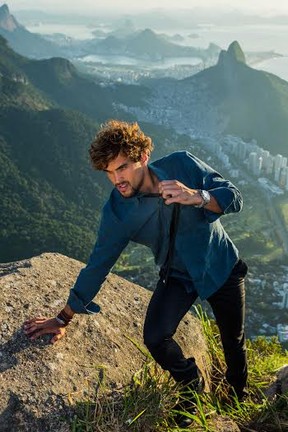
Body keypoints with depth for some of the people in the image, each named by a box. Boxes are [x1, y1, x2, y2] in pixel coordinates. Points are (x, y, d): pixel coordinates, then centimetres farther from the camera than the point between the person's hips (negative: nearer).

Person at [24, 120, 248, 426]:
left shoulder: (182, 165, -23)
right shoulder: (117, 212, -21)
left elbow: (234, 198, -20)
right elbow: (97, 265, -12)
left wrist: (196, 197, -43)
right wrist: (63, 318, -6)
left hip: (222, 267, 0)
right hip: (178, 276, 0)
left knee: (234, 343, 13)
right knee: (155, 338, -19)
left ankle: (238, 399, 48)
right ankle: (193, 390, 15)